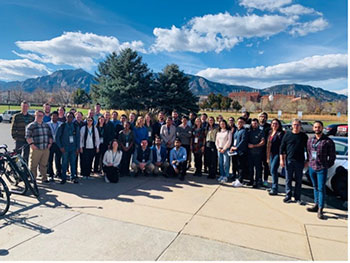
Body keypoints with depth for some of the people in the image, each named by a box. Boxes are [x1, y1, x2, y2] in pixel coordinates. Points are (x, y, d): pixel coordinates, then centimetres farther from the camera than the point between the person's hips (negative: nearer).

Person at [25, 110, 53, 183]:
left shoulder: (46, 125, 17)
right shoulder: (31, 126, -1)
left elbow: (50, 135, 20)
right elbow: (28, 137, -7)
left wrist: (50, 143, 9)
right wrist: (32, 144, -15)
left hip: (46, 149, 5)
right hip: (36, 149, -5)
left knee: (44, 165, 10)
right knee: (33, 165, 1)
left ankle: (44, 178, 18)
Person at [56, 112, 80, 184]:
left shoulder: (76, 126, 6)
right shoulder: (62, 126, 1)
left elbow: (78, 138, 8)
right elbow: (58, 137, 2)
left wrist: (77, 148, 2)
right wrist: (60, 147, -5)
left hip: (73, 148, 1)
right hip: (65, 148, -1)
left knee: (73, 163, 5)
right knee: (64, 163, 2)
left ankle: (73, 177, 17)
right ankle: (64, 178, 13)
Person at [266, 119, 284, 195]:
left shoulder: (281, 133, -7)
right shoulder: (270, 132, 15)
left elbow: (281, 145, -14)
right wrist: (268, 156, 18)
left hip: (277, 154, -8)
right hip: (271, 154, 8)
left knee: (273, 170, -13)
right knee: (272, 170, 11)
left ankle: (274, 189, -8)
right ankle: (274, 187, 22)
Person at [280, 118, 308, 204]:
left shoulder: (304, 136, 5)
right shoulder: (287, 135, 4)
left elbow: (307, 149, 9)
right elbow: (282, 148, 4)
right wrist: (281, 159, -1)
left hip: (300, 161, 0)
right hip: (289, 160, 0)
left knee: (298, 181, 6)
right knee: (288, 179, 5)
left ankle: (297, 198, 16)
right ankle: (288, 196, 16)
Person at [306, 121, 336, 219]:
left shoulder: (328, 141, -7)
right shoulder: (310, 140, 9)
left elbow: (332, 156, -2)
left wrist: (327, 166, -1)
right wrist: (310, 162, 13)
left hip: (322, 169, -5)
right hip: (311, 167, 5)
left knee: (321, 189, -4)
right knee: (315, 187, 16)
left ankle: (320, 210, -1)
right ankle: (316, 205, 27)